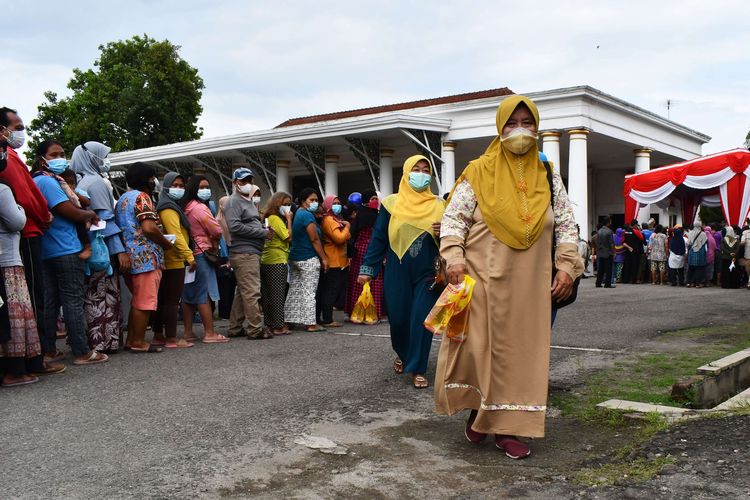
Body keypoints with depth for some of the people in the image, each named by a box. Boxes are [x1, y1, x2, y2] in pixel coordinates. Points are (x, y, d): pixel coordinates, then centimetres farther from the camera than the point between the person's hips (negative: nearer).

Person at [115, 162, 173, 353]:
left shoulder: (122, 199, 21)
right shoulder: (142, 197, -9)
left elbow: (121, 228, 23)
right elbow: (148, 228, -20)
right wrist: (167, 243, -7)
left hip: (131, 257, 10)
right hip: (146, 257, -10)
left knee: (137, 301, 16)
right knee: (145, 301, -5)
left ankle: (131, 340, 18)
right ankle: (139, 342, -2)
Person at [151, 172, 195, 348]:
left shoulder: (173, 206, 20)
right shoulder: (168, 208, -11)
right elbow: (176, 235, -21)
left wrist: (186, 255, 13)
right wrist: (189, 256, -25)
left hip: (168, 262, 10)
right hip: (174, 262, -10)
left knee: (162, 299, 12)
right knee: (172, 301, -8)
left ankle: (158, 336, 18)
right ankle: (171, 339, -6)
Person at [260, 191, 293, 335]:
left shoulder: (269, 218, 16)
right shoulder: (276, 219, -11)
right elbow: (288, 237, -14)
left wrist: (287, 219, 11)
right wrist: (289, 220, -7)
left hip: (266, 261, 9)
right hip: (277, 261, -9)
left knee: (267, 295, 10)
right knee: (278, 295, -6)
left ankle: (269, 324, 16)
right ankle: (278, 326, -5)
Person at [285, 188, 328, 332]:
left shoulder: (296, 214, 14)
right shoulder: (307, 215, -14)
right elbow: (315, 240, -15)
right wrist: (324, 258, -11)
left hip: (294, 258, 9)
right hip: (309, 259, -9)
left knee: (295, 290, 12)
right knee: (309, 291, -6)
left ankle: (290, 320, 15)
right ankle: (310, 323, -5)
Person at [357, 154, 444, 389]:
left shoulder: (438, 205, 6)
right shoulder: (391, 204, 3)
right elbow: (378, 238, 4)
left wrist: (443, 234, -13)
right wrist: (367, 269, 0)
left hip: (427, 273, 0)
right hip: (397, 272, 0)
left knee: (421, 319, -4)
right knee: (398, 318, 7)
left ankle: (418, 369, 8)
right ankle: (402, 354, 37)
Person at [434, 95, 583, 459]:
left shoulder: (548, 177, 10)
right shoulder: (479, 173, 0)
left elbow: (566, 226, 13)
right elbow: (453, 217, -1)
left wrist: (567, 266, 1)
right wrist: (454, 259, -14)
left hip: (530, 284, 3)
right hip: (484, 278, -3)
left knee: (521, 350, 4)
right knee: (477, 346, -5)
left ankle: (505, 425, 15)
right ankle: (478, 409, 21)